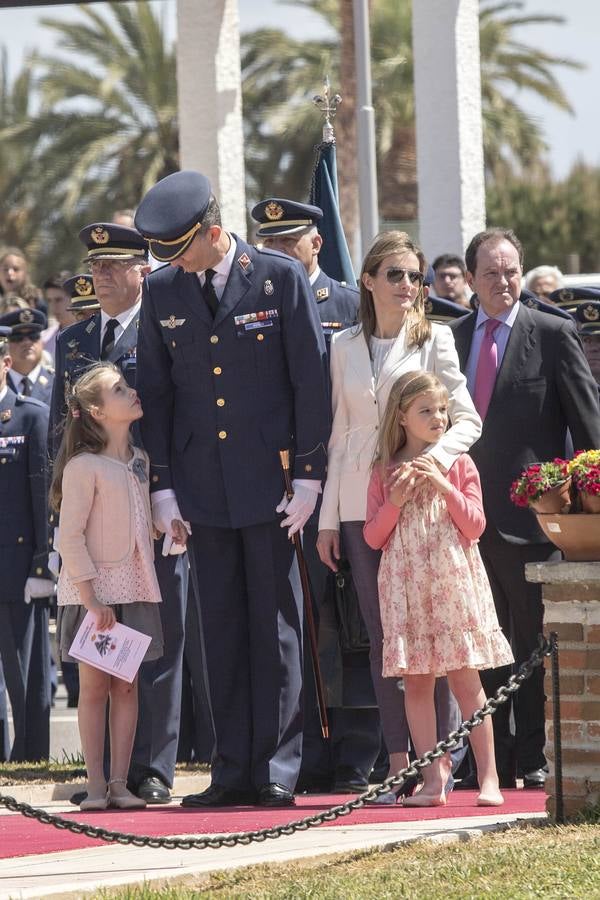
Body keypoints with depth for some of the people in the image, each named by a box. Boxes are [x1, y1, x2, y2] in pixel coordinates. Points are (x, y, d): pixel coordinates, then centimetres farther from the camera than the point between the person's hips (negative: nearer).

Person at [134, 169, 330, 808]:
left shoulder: (281, 278, -4)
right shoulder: (162, 292, 6)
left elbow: (311, 380, -3)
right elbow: (154, 392, 10)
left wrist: (308, 476, -7)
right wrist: (163, 485, 3)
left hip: (271, 481, -3)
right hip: (203, 486, 3)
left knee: (275, 625, -1)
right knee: (220, 629, 5)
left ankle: (277, 767, 2)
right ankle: (232, 771, 8)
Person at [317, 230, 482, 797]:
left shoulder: (434, 340, 3)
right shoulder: (345, 347, 12)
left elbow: (467, 420, 1)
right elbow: (339, 433, 13)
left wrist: (437, 455, -19)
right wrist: (327, 518, 9)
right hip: (360, 505, 3)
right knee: (381, 637, 3)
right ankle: (397, 763, 5)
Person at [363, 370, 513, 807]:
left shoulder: (460, 465, 4)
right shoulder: (385, 472, 7)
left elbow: (475, 526, -2)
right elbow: (373, 536, 5)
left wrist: (444, 487, -12)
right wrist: (395, 501, -10)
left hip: (453, 580, -2)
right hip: (406, 586, 2)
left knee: (465, 679, -4)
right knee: (416, 681, -1)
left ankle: (489, 776, -1)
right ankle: (433, 779, 3)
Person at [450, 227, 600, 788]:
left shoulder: (553, 336, 0)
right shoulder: (451, 338, 12)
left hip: (528, 511, -4)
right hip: (467, 510, 4)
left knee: (532, 642, -1)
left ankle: (533, 758, 3)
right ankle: (491, 758, 12)